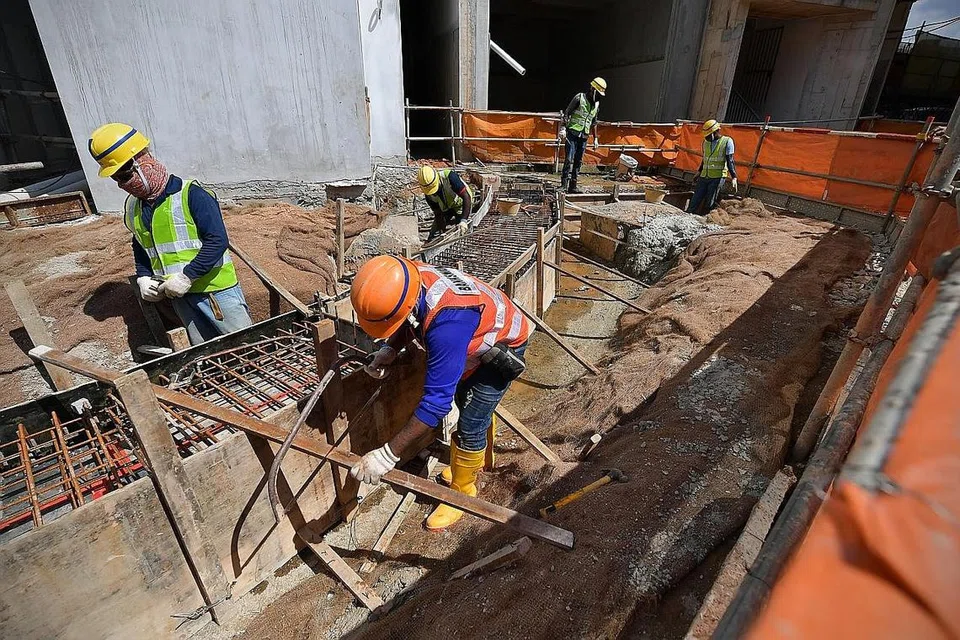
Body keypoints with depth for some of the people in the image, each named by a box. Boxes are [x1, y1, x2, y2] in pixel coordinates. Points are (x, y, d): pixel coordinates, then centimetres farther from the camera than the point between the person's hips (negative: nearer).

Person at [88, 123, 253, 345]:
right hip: (180, 296, 6)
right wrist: (144, 278, 7)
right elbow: (140, 250, 25)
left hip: (216, 288, -6)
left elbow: (217, 240, -20)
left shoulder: (190, 194, -13)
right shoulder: (132, 209, 10)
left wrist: (187, 277, -21)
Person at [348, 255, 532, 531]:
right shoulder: (408, 280, -23)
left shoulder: (447, 323, -46)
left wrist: (388, 454, -38)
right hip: (477, 337, 9)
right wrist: (390, 348, -18)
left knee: (470, 426, -5)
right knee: (465, 401, 25)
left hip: (503, 348, -8)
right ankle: (476, 460, 51)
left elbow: (437, 399, -43)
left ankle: (462, 493, 22)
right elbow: (408, 321, 1)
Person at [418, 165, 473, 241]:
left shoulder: (449, 176, -35)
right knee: (433, 237, -3)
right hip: (445, 208, 4)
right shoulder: (428, 193, -20)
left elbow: (467, 197, -37)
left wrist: (463, 220, -44)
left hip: (460, 205, -4)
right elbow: (438, 214, -13)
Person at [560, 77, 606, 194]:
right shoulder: (579, 98, -5)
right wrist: (563, 128, -19)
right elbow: (566, 113, -7)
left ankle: (572, 186, 6)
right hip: (572, 133, -6)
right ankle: (564, 184, -14)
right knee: (569, 159, -14)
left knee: (578, 161, 4)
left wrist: (595, 138, 20)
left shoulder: (597, 104, 14)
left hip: (584, 136, 6)